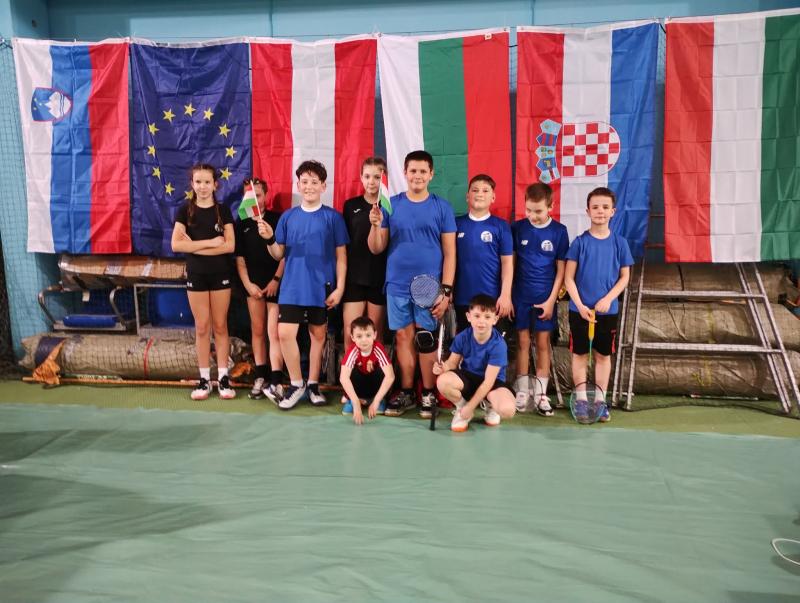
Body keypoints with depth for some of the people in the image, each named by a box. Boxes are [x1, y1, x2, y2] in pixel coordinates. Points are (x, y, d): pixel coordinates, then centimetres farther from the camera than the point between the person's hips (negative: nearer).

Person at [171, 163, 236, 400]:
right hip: (196, 275, 0)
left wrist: (196, 246, -14)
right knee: (202, 327, 5)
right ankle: (204, 379, 11)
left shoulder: (223, 210, 2)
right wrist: (210, 242, -14)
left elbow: (230, 245, -9)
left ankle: (223, 377, 10)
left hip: (220, 275, 0)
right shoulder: (185, 210, 2)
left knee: (220, 326, 5)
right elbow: (176, 245, -9)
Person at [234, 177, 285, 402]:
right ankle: (260, 378, 15)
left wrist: (276, 279, -10)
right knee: (257, 331, 9)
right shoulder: (242, 225, 11)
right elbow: (240, 259, 10)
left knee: (274, 333, -9)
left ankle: (276, 383, -12)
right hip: (253, 284, 5)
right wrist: (248, 284, -2)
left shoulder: (278, 219, -2)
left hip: (275, 283, -4)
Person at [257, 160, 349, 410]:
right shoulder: (288, 216, 6)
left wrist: (339, 287, -7)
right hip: (292, 286, 1)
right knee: (285, 333, -8)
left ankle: (313, 385, 23)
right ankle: (296, 384, 10)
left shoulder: (333, 217, -1)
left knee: (318, 335, 9)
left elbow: (341, 255, 0)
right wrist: (269, 239, -12)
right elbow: (278, 254, 8)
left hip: (322, 287, -1)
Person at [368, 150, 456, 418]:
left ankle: (428, 394, 13)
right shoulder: (391, 205, 5)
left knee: (426, 339, 2)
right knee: (403, 338, 7)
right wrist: (376, 226, -15)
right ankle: (406, 392, 18)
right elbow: (376, 249, 5)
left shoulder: (442, 207, 1)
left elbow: (449, 253, -1)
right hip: (397, 285, 2)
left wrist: (446, 290, -7)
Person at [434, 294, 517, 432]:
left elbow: (488, 382, -22)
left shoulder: (498, 345, -25)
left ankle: (489, 405, 6)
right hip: (467, 377, 3)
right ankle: (461, 407, 1)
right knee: (443, 381, -32)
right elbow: (453, 362, -1)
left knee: (508, 409, -33)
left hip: (492, 382, -2)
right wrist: (443, 367, -28)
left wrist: (470, 407, -21)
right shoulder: (462, 337, -14)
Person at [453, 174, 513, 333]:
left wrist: (505, 295, -8)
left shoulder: (501, 226, -1)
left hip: (492, 298, -2)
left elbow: (507, 262, -3)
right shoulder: (457, 224, 4)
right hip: (462, 298, 2)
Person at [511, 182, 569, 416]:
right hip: (521, 296, 1)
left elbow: (561, 269, -2)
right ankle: (522, 392, 16)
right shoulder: (517, 228, -3)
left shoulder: (559, 231, -4)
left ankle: (541, 394, 15)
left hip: (545, 298, 0)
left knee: (543, 344, 7)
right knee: (523, 342, 7)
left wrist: (551, 300, -6)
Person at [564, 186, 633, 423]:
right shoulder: (580, 242, -5)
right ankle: (581, 399, 17)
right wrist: (580, 305, -14)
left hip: (607, 310, 2)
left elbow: (624, 277, 3)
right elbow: (569, 278, -5)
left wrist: (608, 299, -12)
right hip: (580, 309, -1)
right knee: (580, 354, 7)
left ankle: (600, 399, 22)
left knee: (603, 355, 11)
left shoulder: (619, 243, 0)